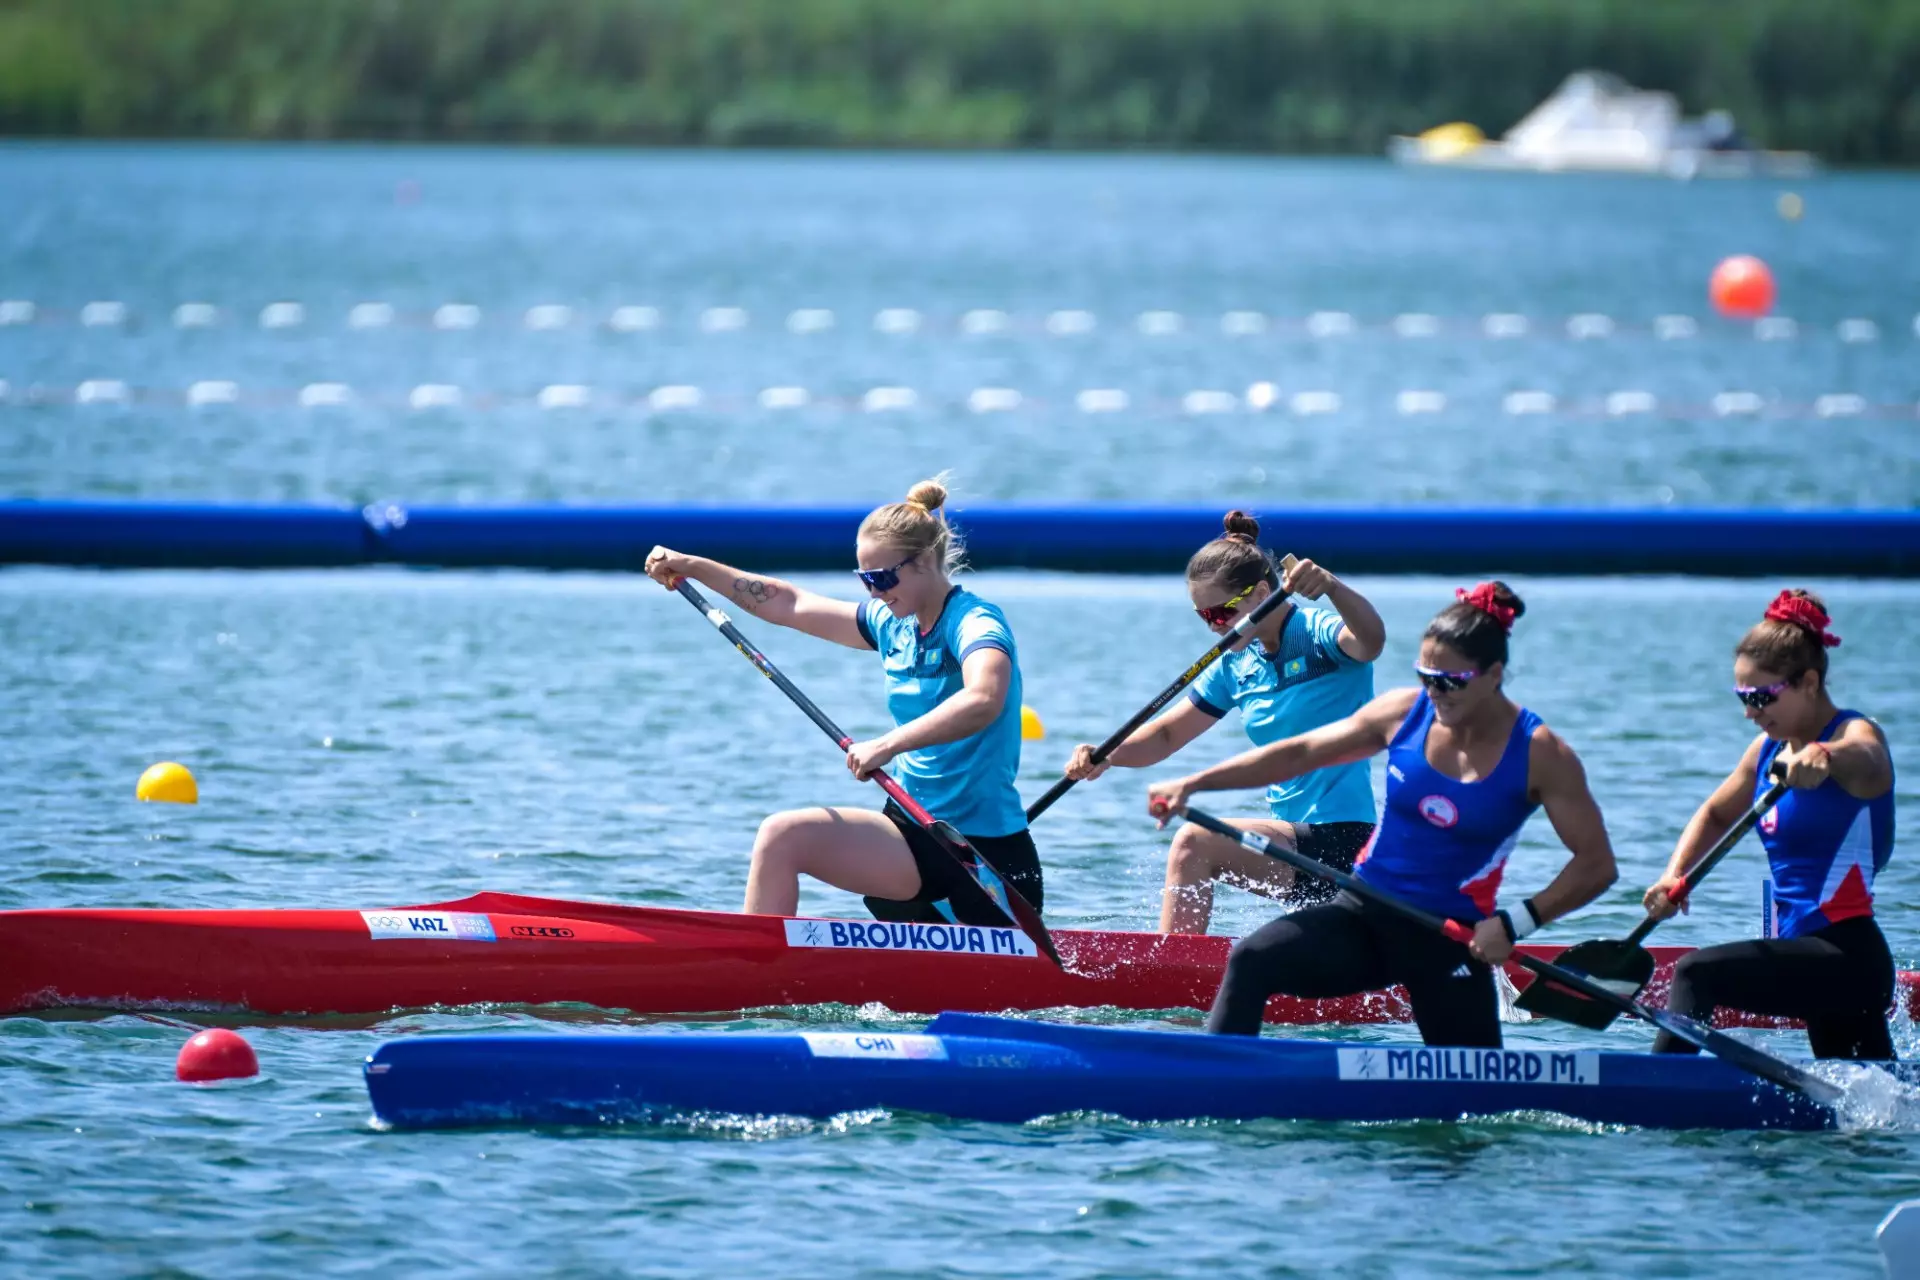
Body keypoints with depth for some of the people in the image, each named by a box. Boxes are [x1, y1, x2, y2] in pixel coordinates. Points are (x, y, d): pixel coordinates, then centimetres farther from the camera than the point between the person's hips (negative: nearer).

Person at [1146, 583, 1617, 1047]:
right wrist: (1192, 784, -1)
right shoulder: (1405, 714, -2)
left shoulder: (1539, 755, -10)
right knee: (1252, 961, -21)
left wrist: (1517, 923, -21)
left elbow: (1596, 864, -8)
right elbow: (1298, 753, 4)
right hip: (1365, 913, 2)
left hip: (1451, 941, -2)